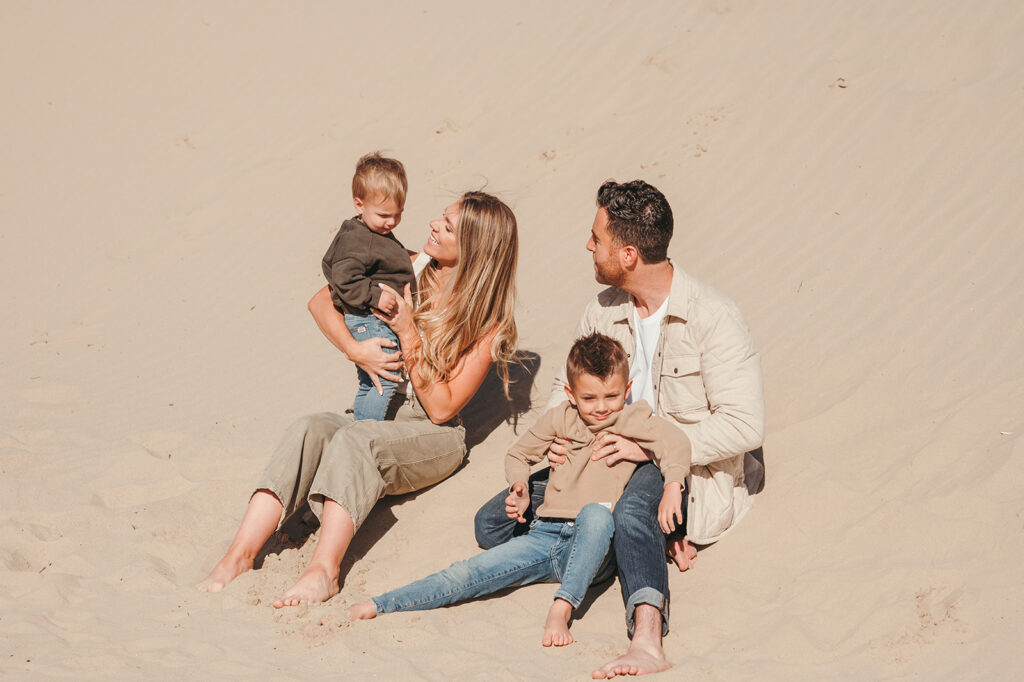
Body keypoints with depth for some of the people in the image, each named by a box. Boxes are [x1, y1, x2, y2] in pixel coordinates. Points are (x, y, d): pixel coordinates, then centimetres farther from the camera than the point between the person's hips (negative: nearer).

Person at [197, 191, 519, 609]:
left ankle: (324, 570, -51)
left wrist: (409, 335, -16)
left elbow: (441, 408, -13)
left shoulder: (488, 326, -7)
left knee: (354, 438, -36)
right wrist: (355, 350, -7)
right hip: (380, 420, 4)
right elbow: (321, 302, 10)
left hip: (434, 438, -4)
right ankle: (240, 555, -42)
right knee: (311, 429, -30)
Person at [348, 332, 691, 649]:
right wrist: (519, 488, 5)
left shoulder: (630, 420, -1)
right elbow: (519, 454, 25)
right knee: (466, 574, -12)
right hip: (545, 536, 4)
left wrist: (672, 487, -34)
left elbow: (675, 441, -16)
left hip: (594, 549, -3)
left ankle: (562, 606, -42)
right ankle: (379, 605, -15)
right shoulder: (558, 419, 9)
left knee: (596, 512, -39)